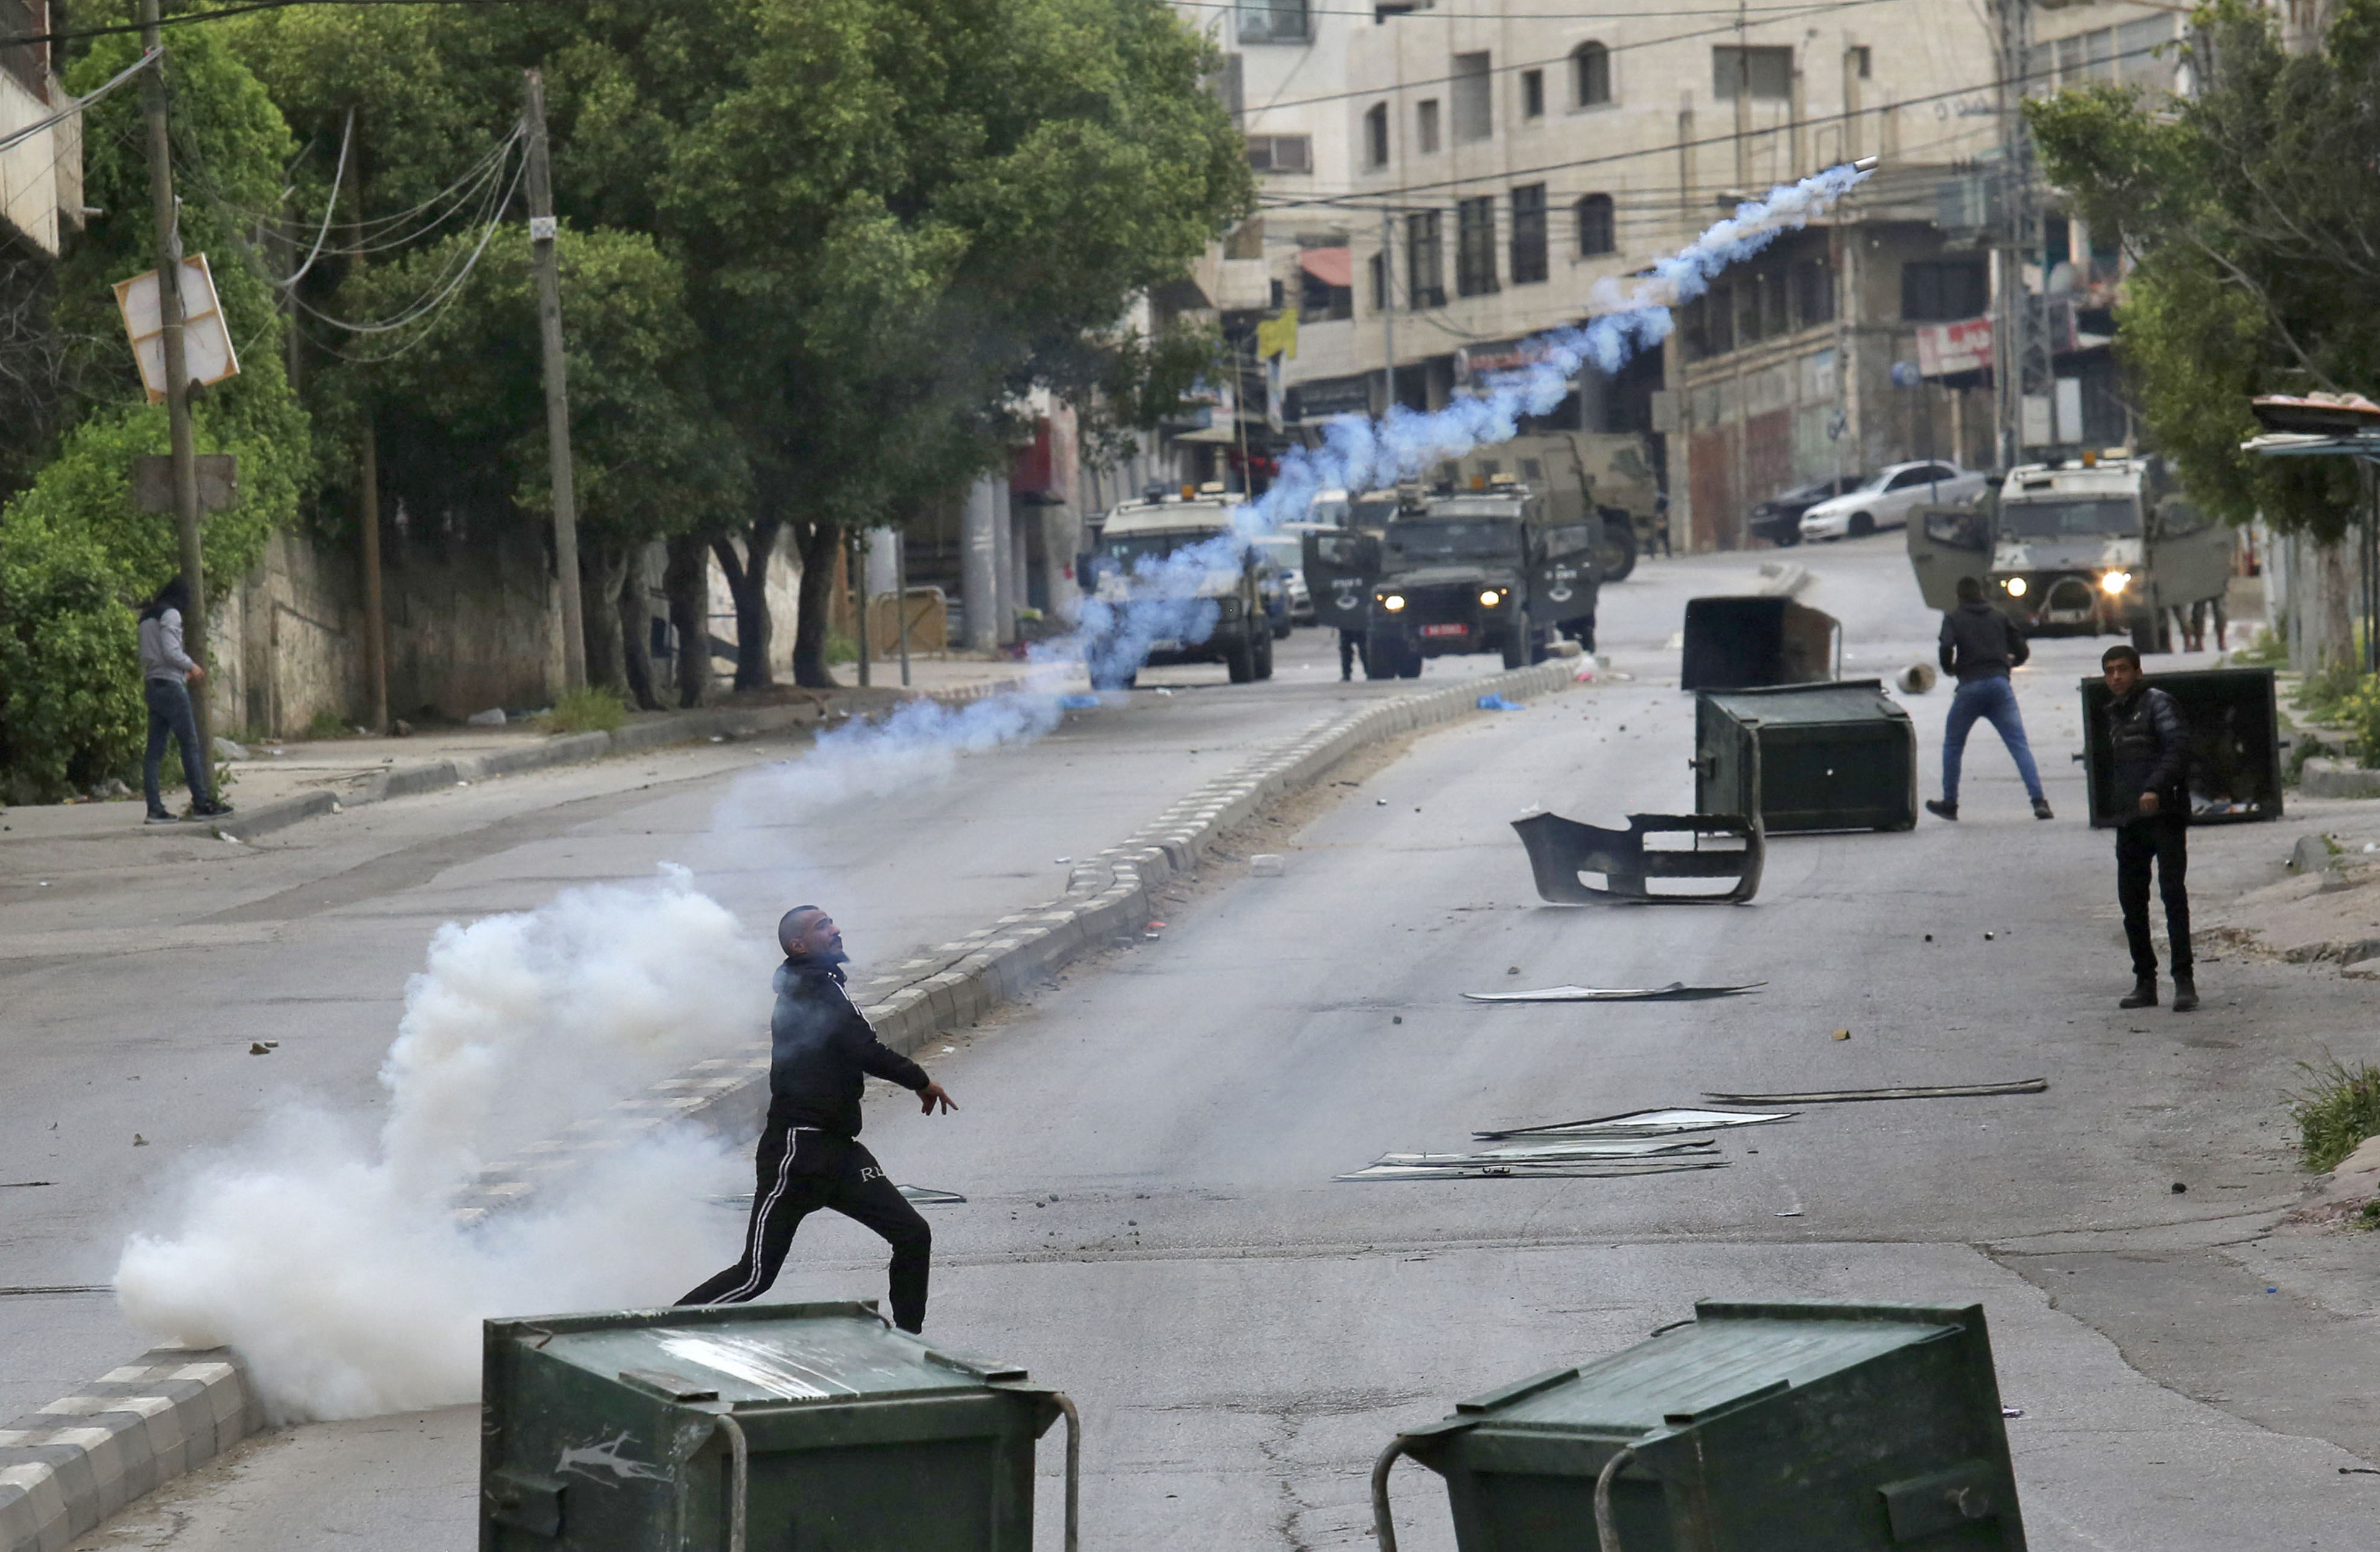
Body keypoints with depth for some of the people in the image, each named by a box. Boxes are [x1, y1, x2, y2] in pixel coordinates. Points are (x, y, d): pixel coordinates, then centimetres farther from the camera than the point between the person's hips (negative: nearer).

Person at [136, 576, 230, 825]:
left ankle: (154, 808, 0)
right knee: (190, 744, -5)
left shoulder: (147, 618, 18)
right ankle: (202, 803, -7)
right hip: (170, 684, -8)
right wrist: (192, 667, -1)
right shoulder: (171, 615, -8)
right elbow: (170, 651, -17)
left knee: (155, 749, 4)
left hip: (152, 685, 8)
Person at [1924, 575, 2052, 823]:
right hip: (2000, 685, 2)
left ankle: (1949, 804, 17)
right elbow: (2022, 651, 11)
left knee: (1952, 746, 15)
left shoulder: (1953, 619, 7)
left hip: (1969, 686, -2)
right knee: (2019, 745, -3)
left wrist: (1949, 669, 8)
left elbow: (1947, 647, -12)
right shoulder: (1999, 618, 16)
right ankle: (2038, 800, -17)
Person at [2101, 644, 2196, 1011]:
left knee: (2173, 893, -12)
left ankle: (2184, 980, -14)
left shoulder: (2157, 703, -3)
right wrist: (2112, 808, 15)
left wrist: (2155, 788, -27)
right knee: (2131, 900, 7)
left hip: (2164, 813, -8)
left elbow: (2178, 747, -16)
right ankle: (2145, 982, 14)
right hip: (2129, 818, 8)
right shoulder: (2112, 714, 20)